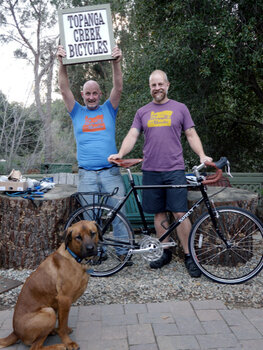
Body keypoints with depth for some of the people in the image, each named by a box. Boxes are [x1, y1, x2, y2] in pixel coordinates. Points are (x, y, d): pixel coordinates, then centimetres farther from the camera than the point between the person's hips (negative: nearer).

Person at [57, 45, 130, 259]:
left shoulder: (108, 110, 11)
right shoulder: (77, 113, 13)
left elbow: (118, 89, -2)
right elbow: (64, 89, 3)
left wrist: (116, 63, -15)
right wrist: (63, 64, -10)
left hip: (111, 172, -1)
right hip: (86, 174, 1)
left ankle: (123, 250, 11)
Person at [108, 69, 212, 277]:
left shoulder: (180, 108, 10)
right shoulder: (142, 112, 14)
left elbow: (191, 135, 9)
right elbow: (132, 136, 7)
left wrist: (202, 155, -7)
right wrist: (120, 154, -11)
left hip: (175, 170, -2)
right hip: (151, 171, 3)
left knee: (180, 213, -6)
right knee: (159, 213, 8)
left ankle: (189, 256, 7)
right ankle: (166, 253, 21)